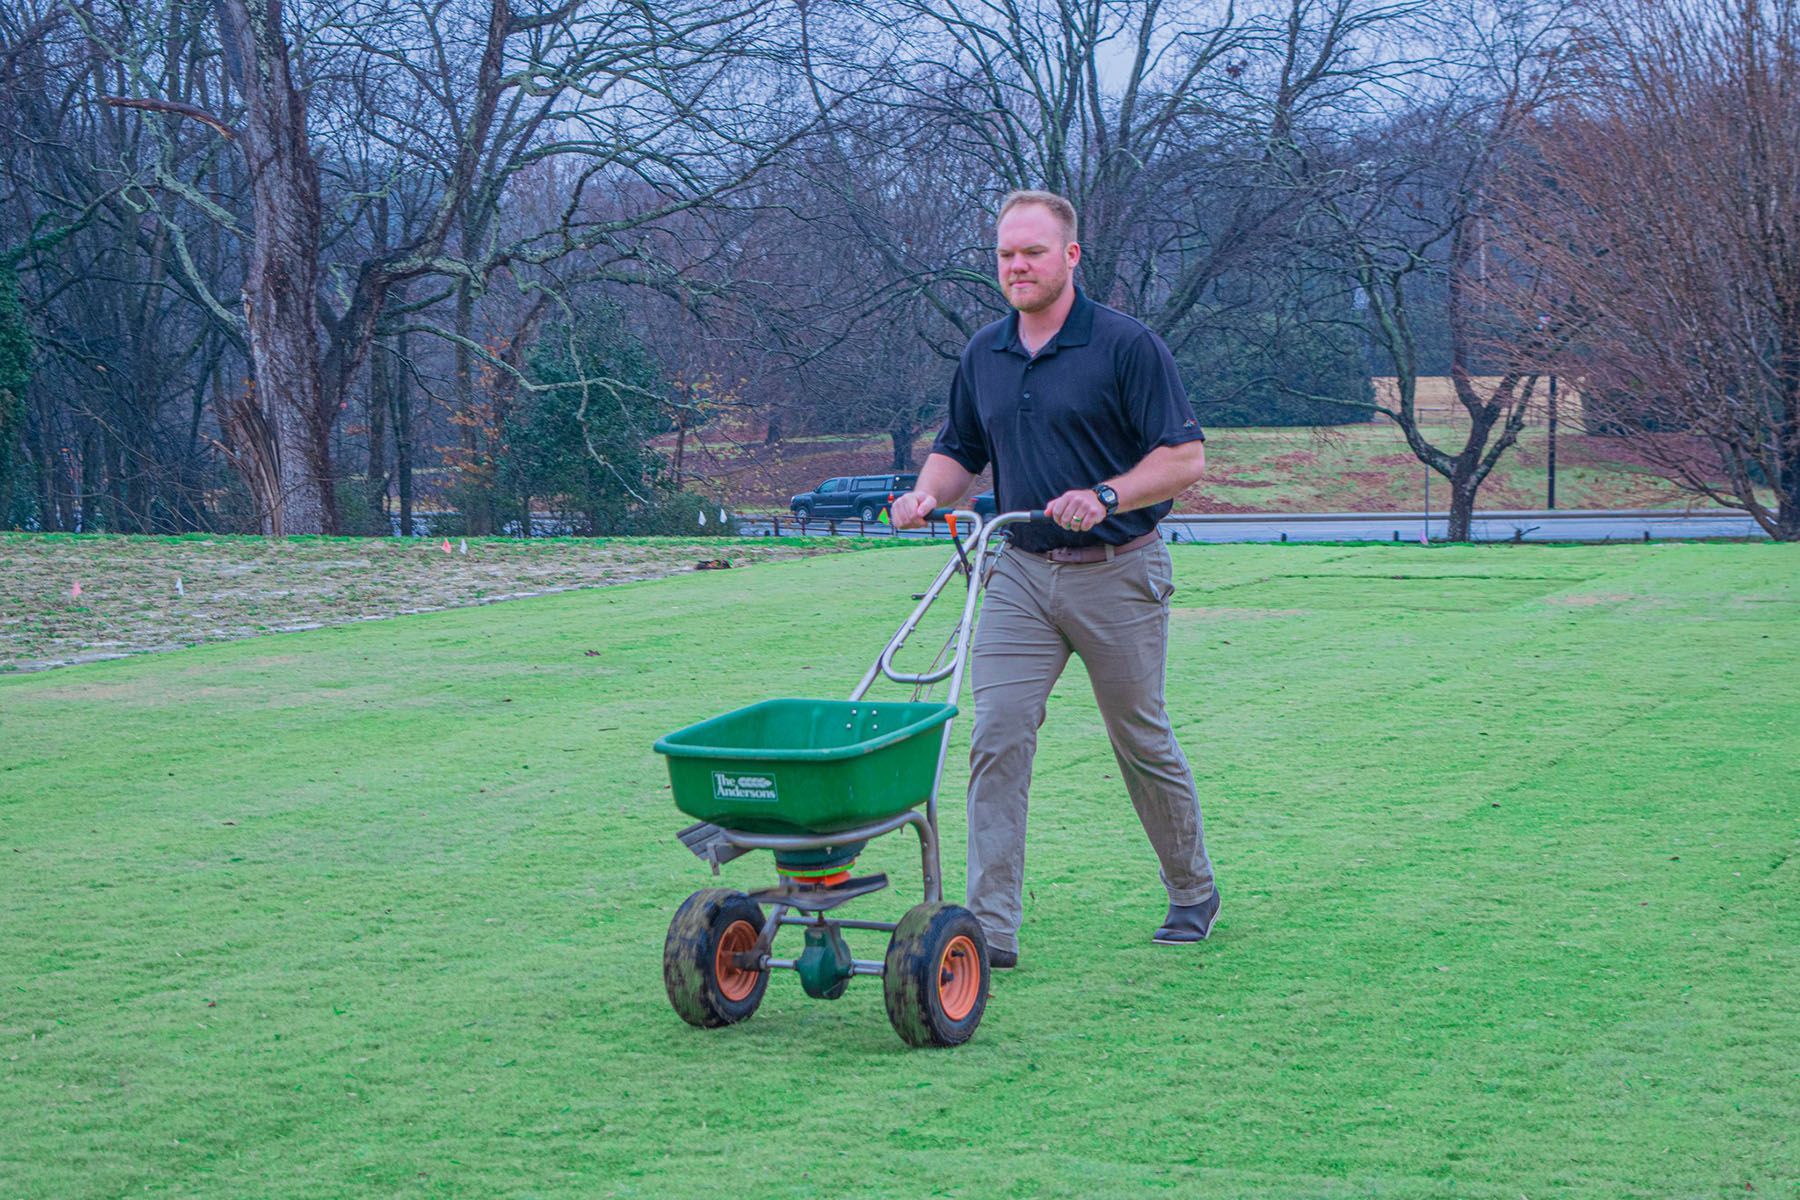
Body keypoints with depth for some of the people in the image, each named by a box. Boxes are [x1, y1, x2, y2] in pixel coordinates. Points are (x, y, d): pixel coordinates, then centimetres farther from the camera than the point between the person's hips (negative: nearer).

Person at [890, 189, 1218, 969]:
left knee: (1142, 742, 8)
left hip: (1118, 574, -4)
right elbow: (960, 451, 19)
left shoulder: (1127, 346, -9)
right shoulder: (983, 356, 8)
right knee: (997, 736, -9)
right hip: (1022, 570, 4)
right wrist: (926, 493, -3)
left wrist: (1107, 497, -26)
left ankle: (1193, 893, 30)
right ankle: (991, 926, -9)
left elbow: (1185, 456, -12)